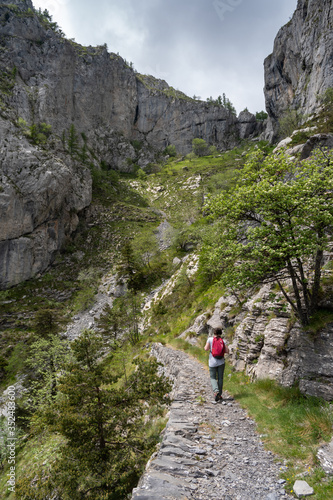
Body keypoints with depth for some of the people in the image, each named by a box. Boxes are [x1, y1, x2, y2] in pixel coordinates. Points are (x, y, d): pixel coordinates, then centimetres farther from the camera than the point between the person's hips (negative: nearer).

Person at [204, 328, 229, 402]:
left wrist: (207, 347, 9)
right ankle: (219, 395, 17)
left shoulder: (210, 339, -5)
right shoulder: (223, 341, 0)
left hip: (212, 362, -1)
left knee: (213, 378, 8)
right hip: (221, 362, 1)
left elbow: (206, 349, -14)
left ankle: (216, 391, -16)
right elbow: (227, 351, -5)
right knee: (220, 378, 13)